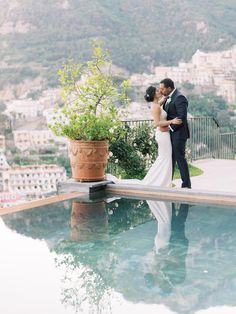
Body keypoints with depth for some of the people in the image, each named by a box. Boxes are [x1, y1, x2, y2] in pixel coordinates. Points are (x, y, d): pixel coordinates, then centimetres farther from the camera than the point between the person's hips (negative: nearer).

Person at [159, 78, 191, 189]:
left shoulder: (179, 98, -16)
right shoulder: (169, 97, 12)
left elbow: (182, 117, -22)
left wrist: (169, 128, -21)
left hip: (178, 133, -9)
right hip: (170, 133, 9)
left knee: (180, 158, -4)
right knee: (170, 158, 14)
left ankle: (186, 184, 5)